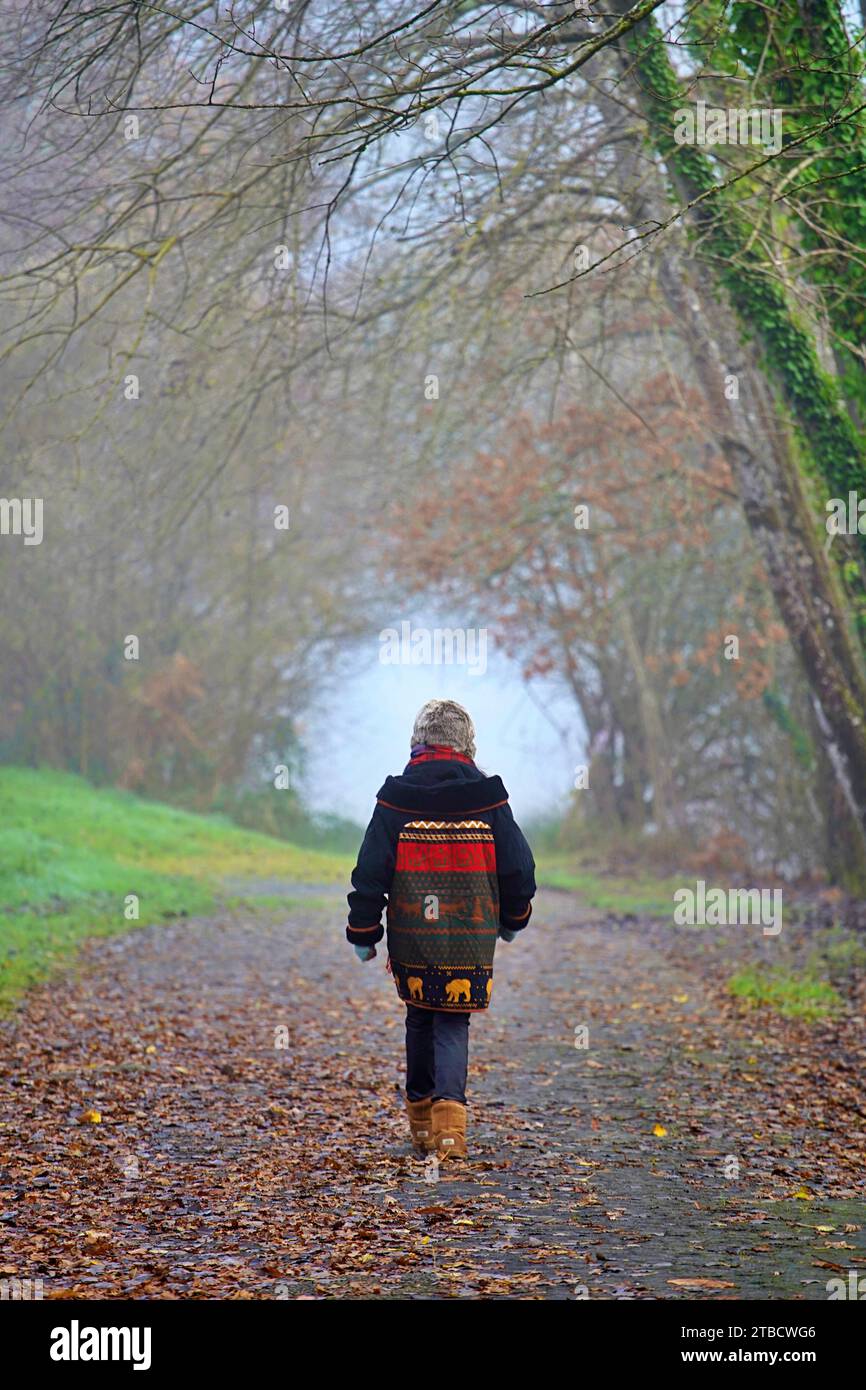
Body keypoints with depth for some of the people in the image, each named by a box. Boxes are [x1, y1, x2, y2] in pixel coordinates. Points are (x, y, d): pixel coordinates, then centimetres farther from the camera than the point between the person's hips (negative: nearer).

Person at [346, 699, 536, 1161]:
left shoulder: (395, 798, -3)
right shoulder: (488, 797, -2)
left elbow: (370, 871, -3)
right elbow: (518, 867, 4)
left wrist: (363, 933, 7)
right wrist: (512, 919, 22)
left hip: (411, 936, 1)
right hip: (470, 942, -1)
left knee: (420, 1019, 17)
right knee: (453, 1025, 6)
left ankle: (421, 1117, 24)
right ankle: (449, 1108, -16)